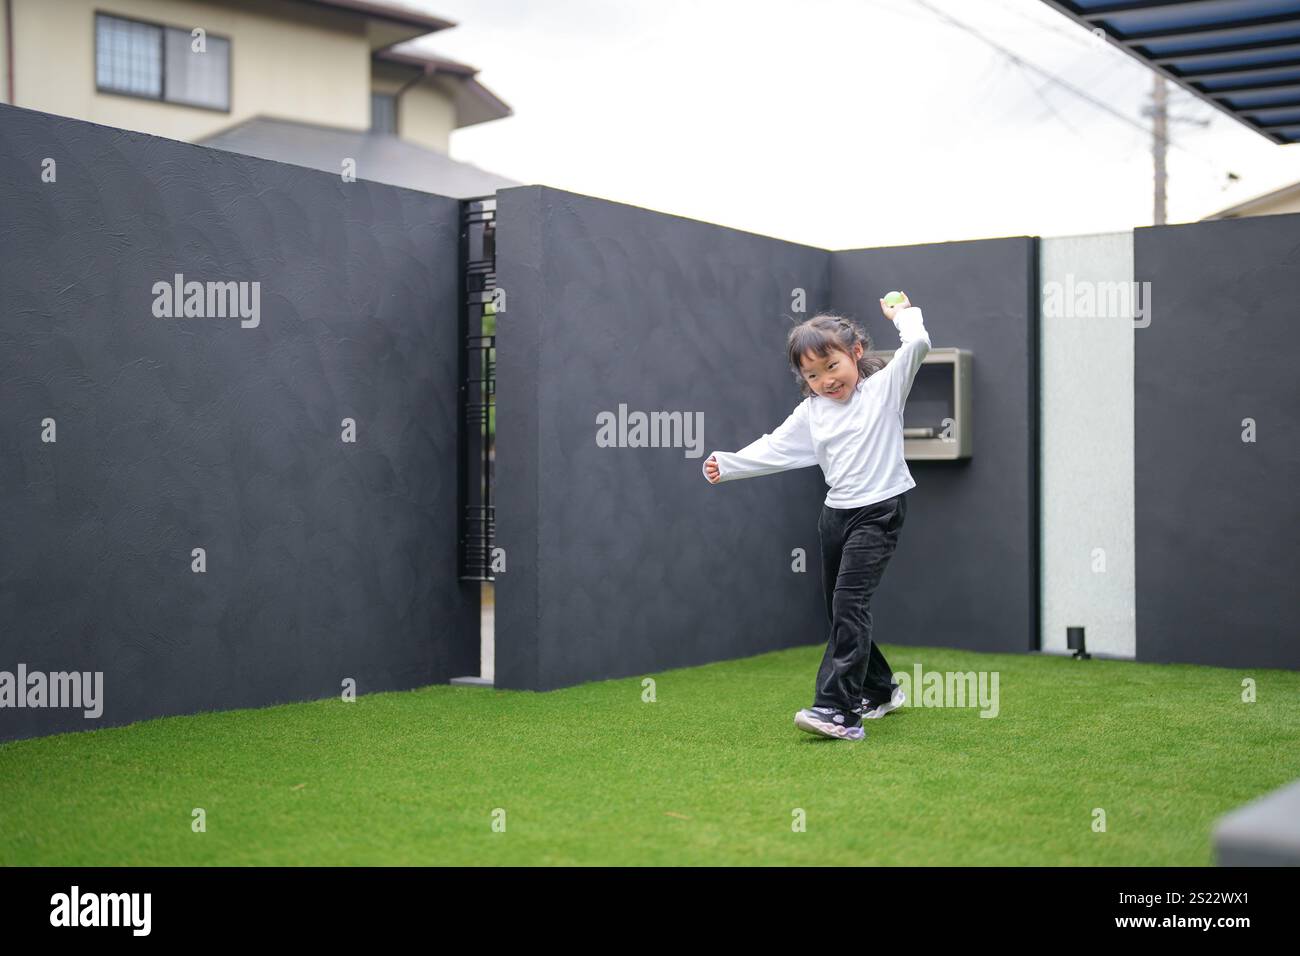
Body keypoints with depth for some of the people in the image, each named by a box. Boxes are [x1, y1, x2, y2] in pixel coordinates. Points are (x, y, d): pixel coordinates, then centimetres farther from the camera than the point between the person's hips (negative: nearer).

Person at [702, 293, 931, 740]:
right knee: (840, 610, 12)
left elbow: (917, 344, -14)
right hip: (836, 514, 7)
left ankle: (837, 709, -23)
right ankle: (880, 690, 33)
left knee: (849, 600, -19)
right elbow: (773, 448, 6)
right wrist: (727, 464, -5)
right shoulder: (811, 412, 10)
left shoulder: (884, 387, -3)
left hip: (879, 511, -7)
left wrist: (903, 313, 3)